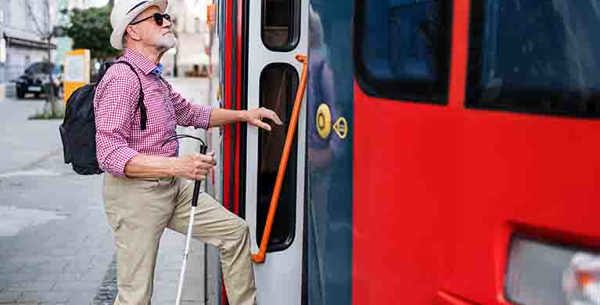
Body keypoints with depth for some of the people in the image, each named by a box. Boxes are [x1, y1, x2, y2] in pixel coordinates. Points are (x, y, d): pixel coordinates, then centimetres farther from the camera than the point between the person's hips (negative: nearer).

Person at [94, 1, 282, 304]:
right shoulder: (121, 77, -17)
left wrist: (243, 115, 21)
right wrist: (177, 166, -33)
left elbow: (190, 112, 30)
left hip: (173, 187, 9)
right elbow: (110, 154, -25)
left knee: (234, 230, 10)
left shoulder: (156, 79, 14)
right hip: (135, 191, -9)